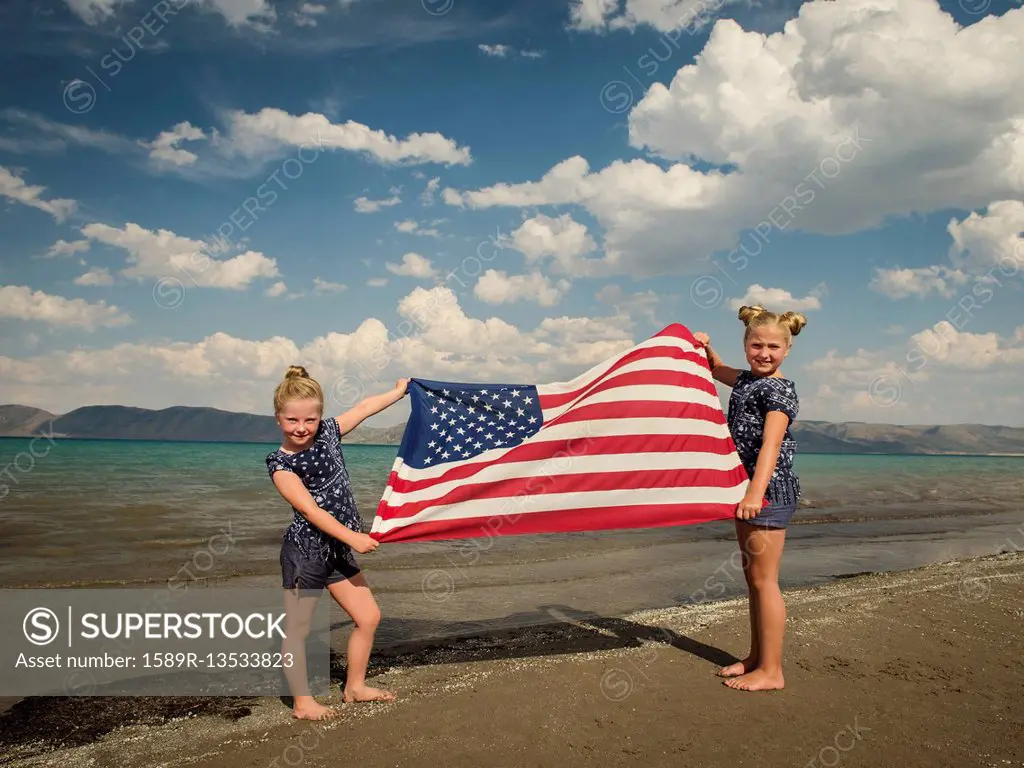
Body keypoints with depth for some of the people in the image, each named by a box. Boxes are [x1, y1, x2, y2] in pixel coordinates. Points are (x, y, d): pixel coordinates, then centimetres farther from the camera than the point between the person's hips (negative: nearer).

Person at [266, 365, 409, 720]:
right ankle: (302, 703, 17)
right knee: (297, 629, 4)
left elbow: (364, 408, 14)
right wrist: (352, 537, -26)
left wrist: (399, 391, 25)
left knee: (368, 616, 11)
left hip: (337, 549, 7)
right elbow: (309, 509, -21)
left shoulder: (327, 433, 2)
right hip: (304, 551, -7)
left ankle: (355, 687, 27)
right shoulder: (280, 464, -14)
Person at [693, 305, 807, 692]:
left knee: (764, 579, -5)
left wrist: (756, 492, -35)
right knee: (752, 576, 15)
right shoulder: (746, 380, 14)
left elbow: (771, 444, -25)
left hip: (770, 489, -9)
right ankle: (756, 657, 26)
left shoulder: (780, 390, -13)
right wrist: (705, 347, 15)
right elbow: (718, 370, 36)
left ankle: (771, 671, 3)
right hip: (747, 487, 9)